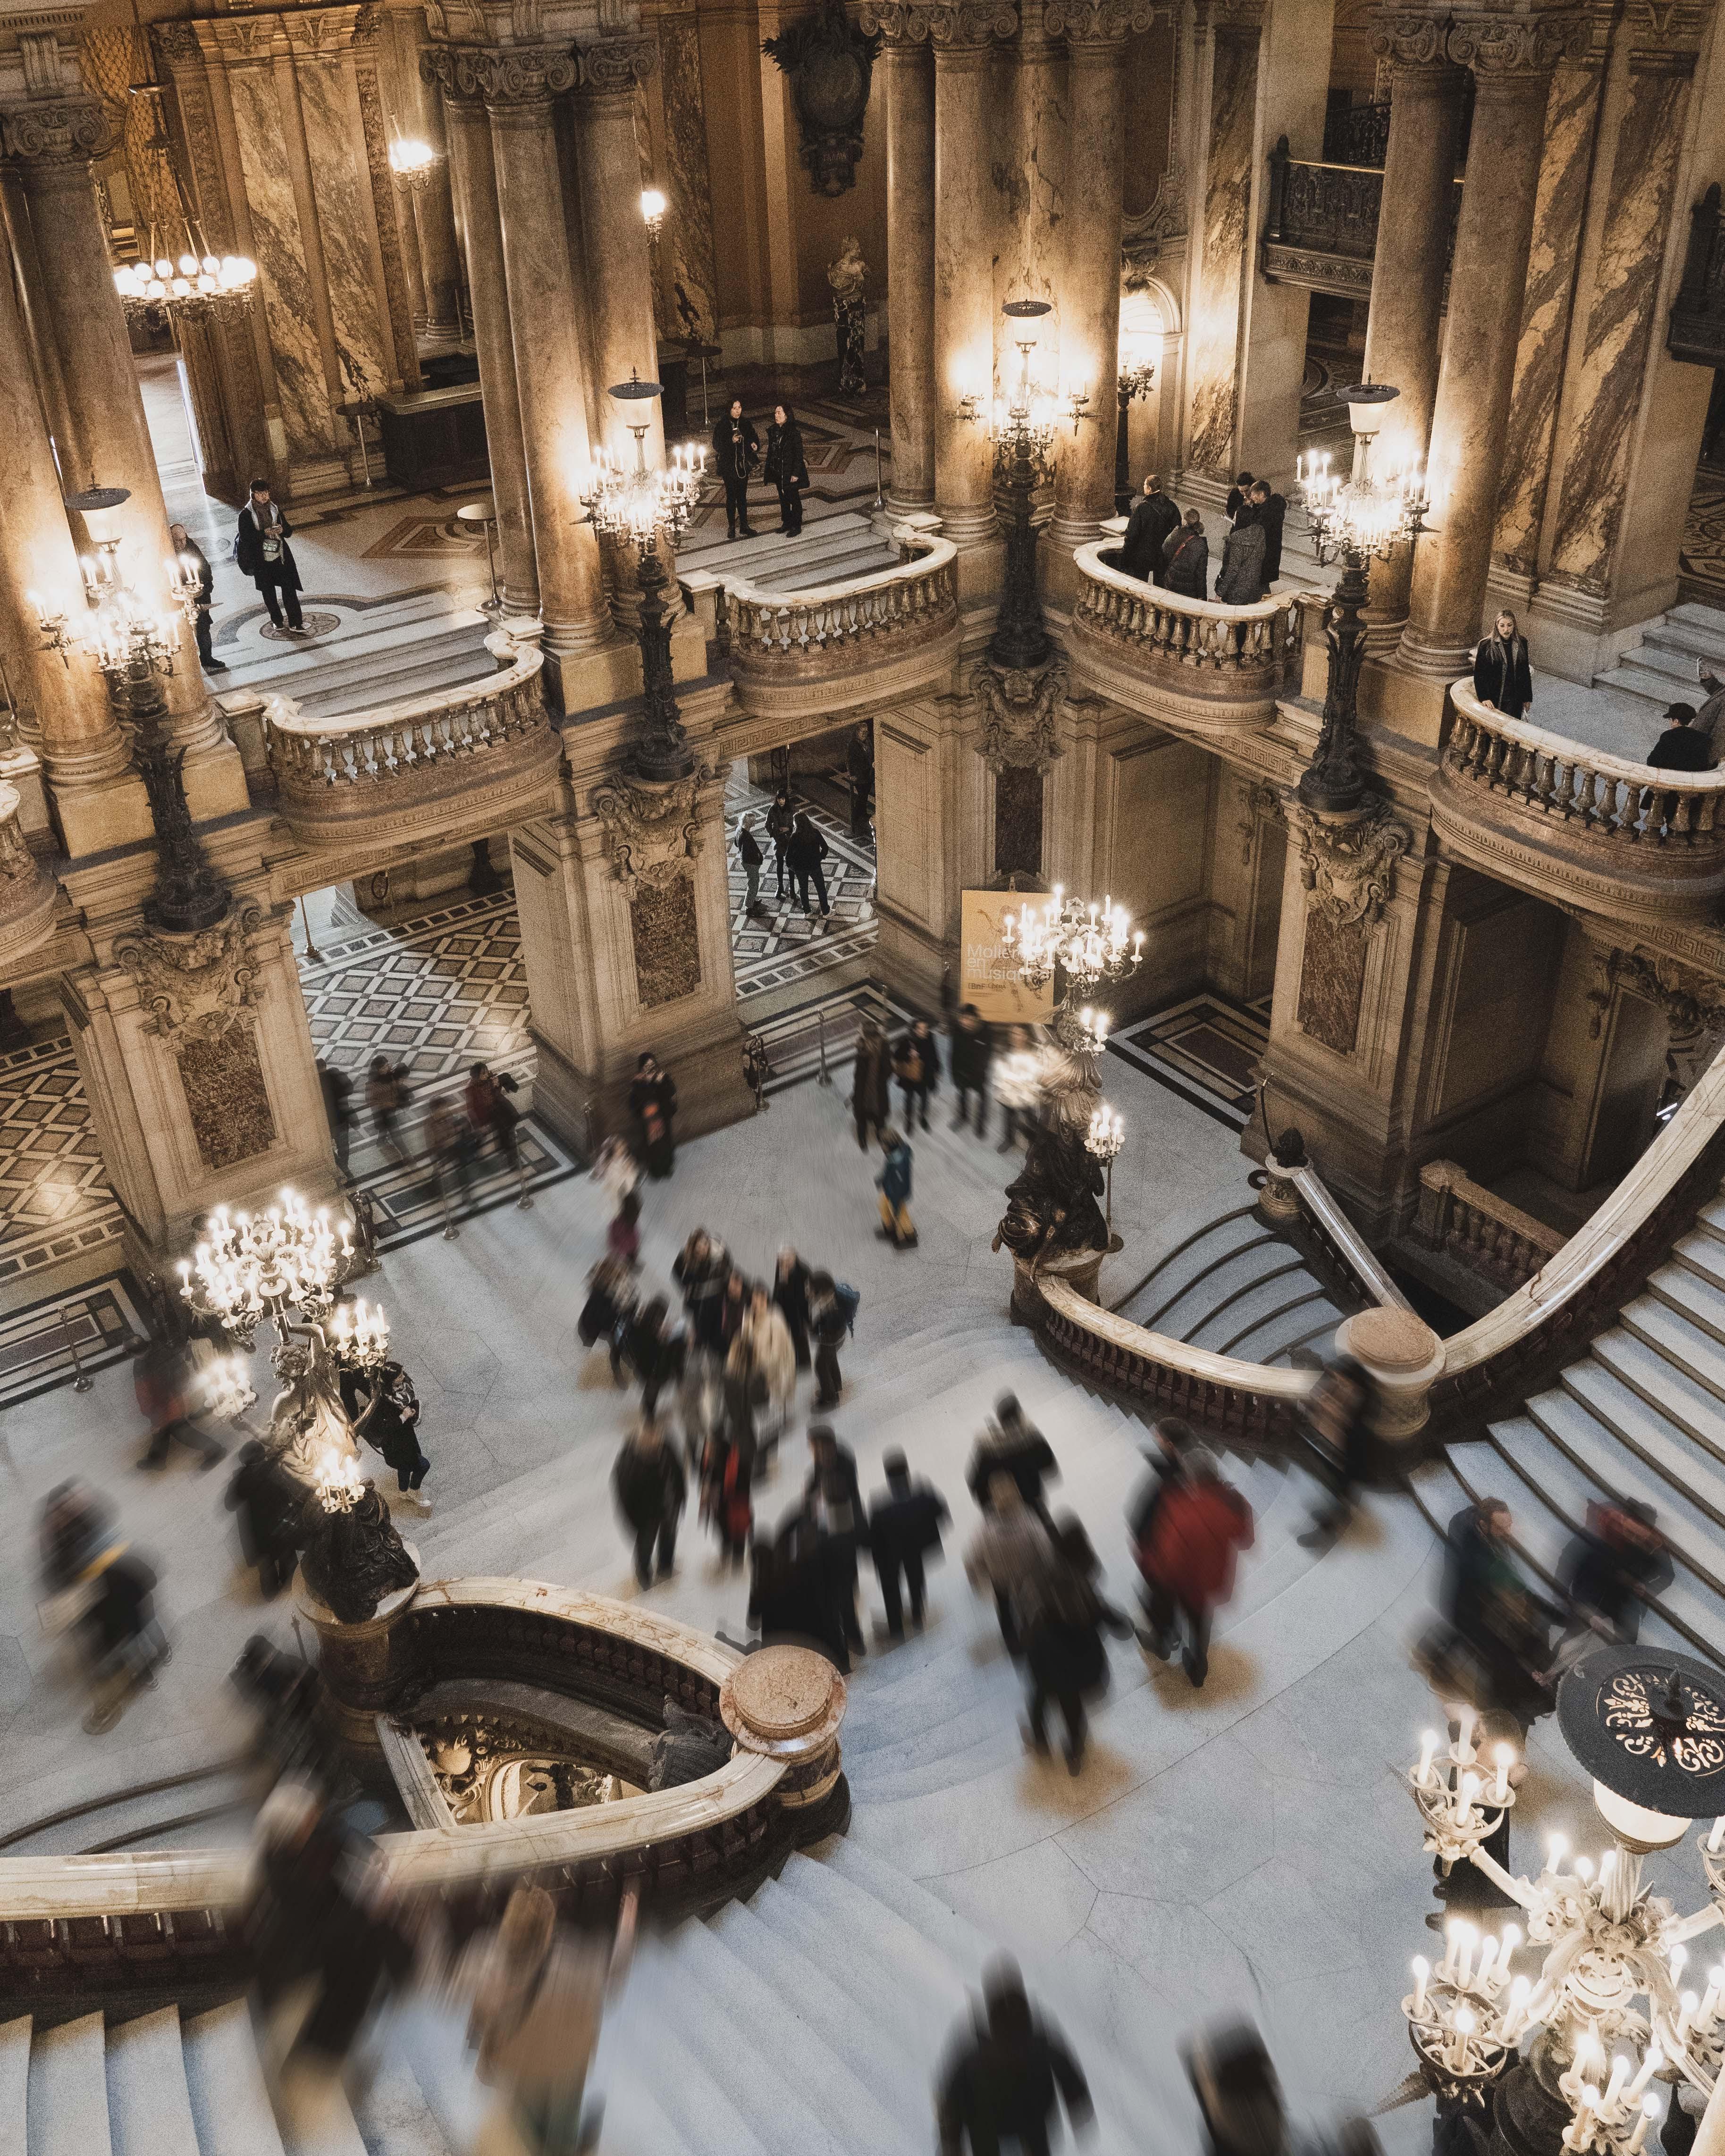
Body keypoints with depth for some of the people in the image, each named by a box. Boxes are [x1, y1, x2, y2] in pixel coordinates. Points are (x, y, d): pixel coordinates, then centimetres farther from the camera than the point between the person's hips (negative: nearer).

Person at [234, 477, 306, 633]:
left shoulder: (275, 509, 6)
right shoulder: (246, 514, -5)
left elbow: (289, 531, 8)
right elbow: (245, 537, -13)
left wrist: (282, 529, -15)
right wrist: (264, 533, -24)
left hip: (281, 556, 2)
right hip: (261, 560, -2)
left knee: (289, 589, -6)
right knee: (269, 592, 9)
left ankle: (295, 623, -3)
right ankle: (277, 621, 22)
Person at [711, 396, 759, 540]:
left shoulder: (746, 424, 6)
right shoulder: (722, 426, -7)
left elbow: (754, 438, 12)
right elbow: (717, 445, -11)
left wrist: (755, 445, -11)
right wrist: (732, 441, -25)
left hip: (743, 466, 4)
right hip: (729, 467, -4)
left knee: (742, 496, 9)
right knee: (731, 497, 0)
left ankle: (744, 526, 15)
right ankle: (731, 527, 6)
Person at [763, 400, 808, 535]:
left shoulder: (794, 432, -16)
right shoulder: (773, 431, 5)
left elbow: (799, 454, -16)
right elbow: (770, 452, 11)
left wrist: (796, 473, -19)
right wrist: (768, 471, 10)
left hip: (790, 472, -7)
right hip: (778, 472, 7)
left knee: (794, 499, 3)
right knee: (783, 499, 17)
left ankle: (796, 526, 13)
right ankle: (786, 523, 30)